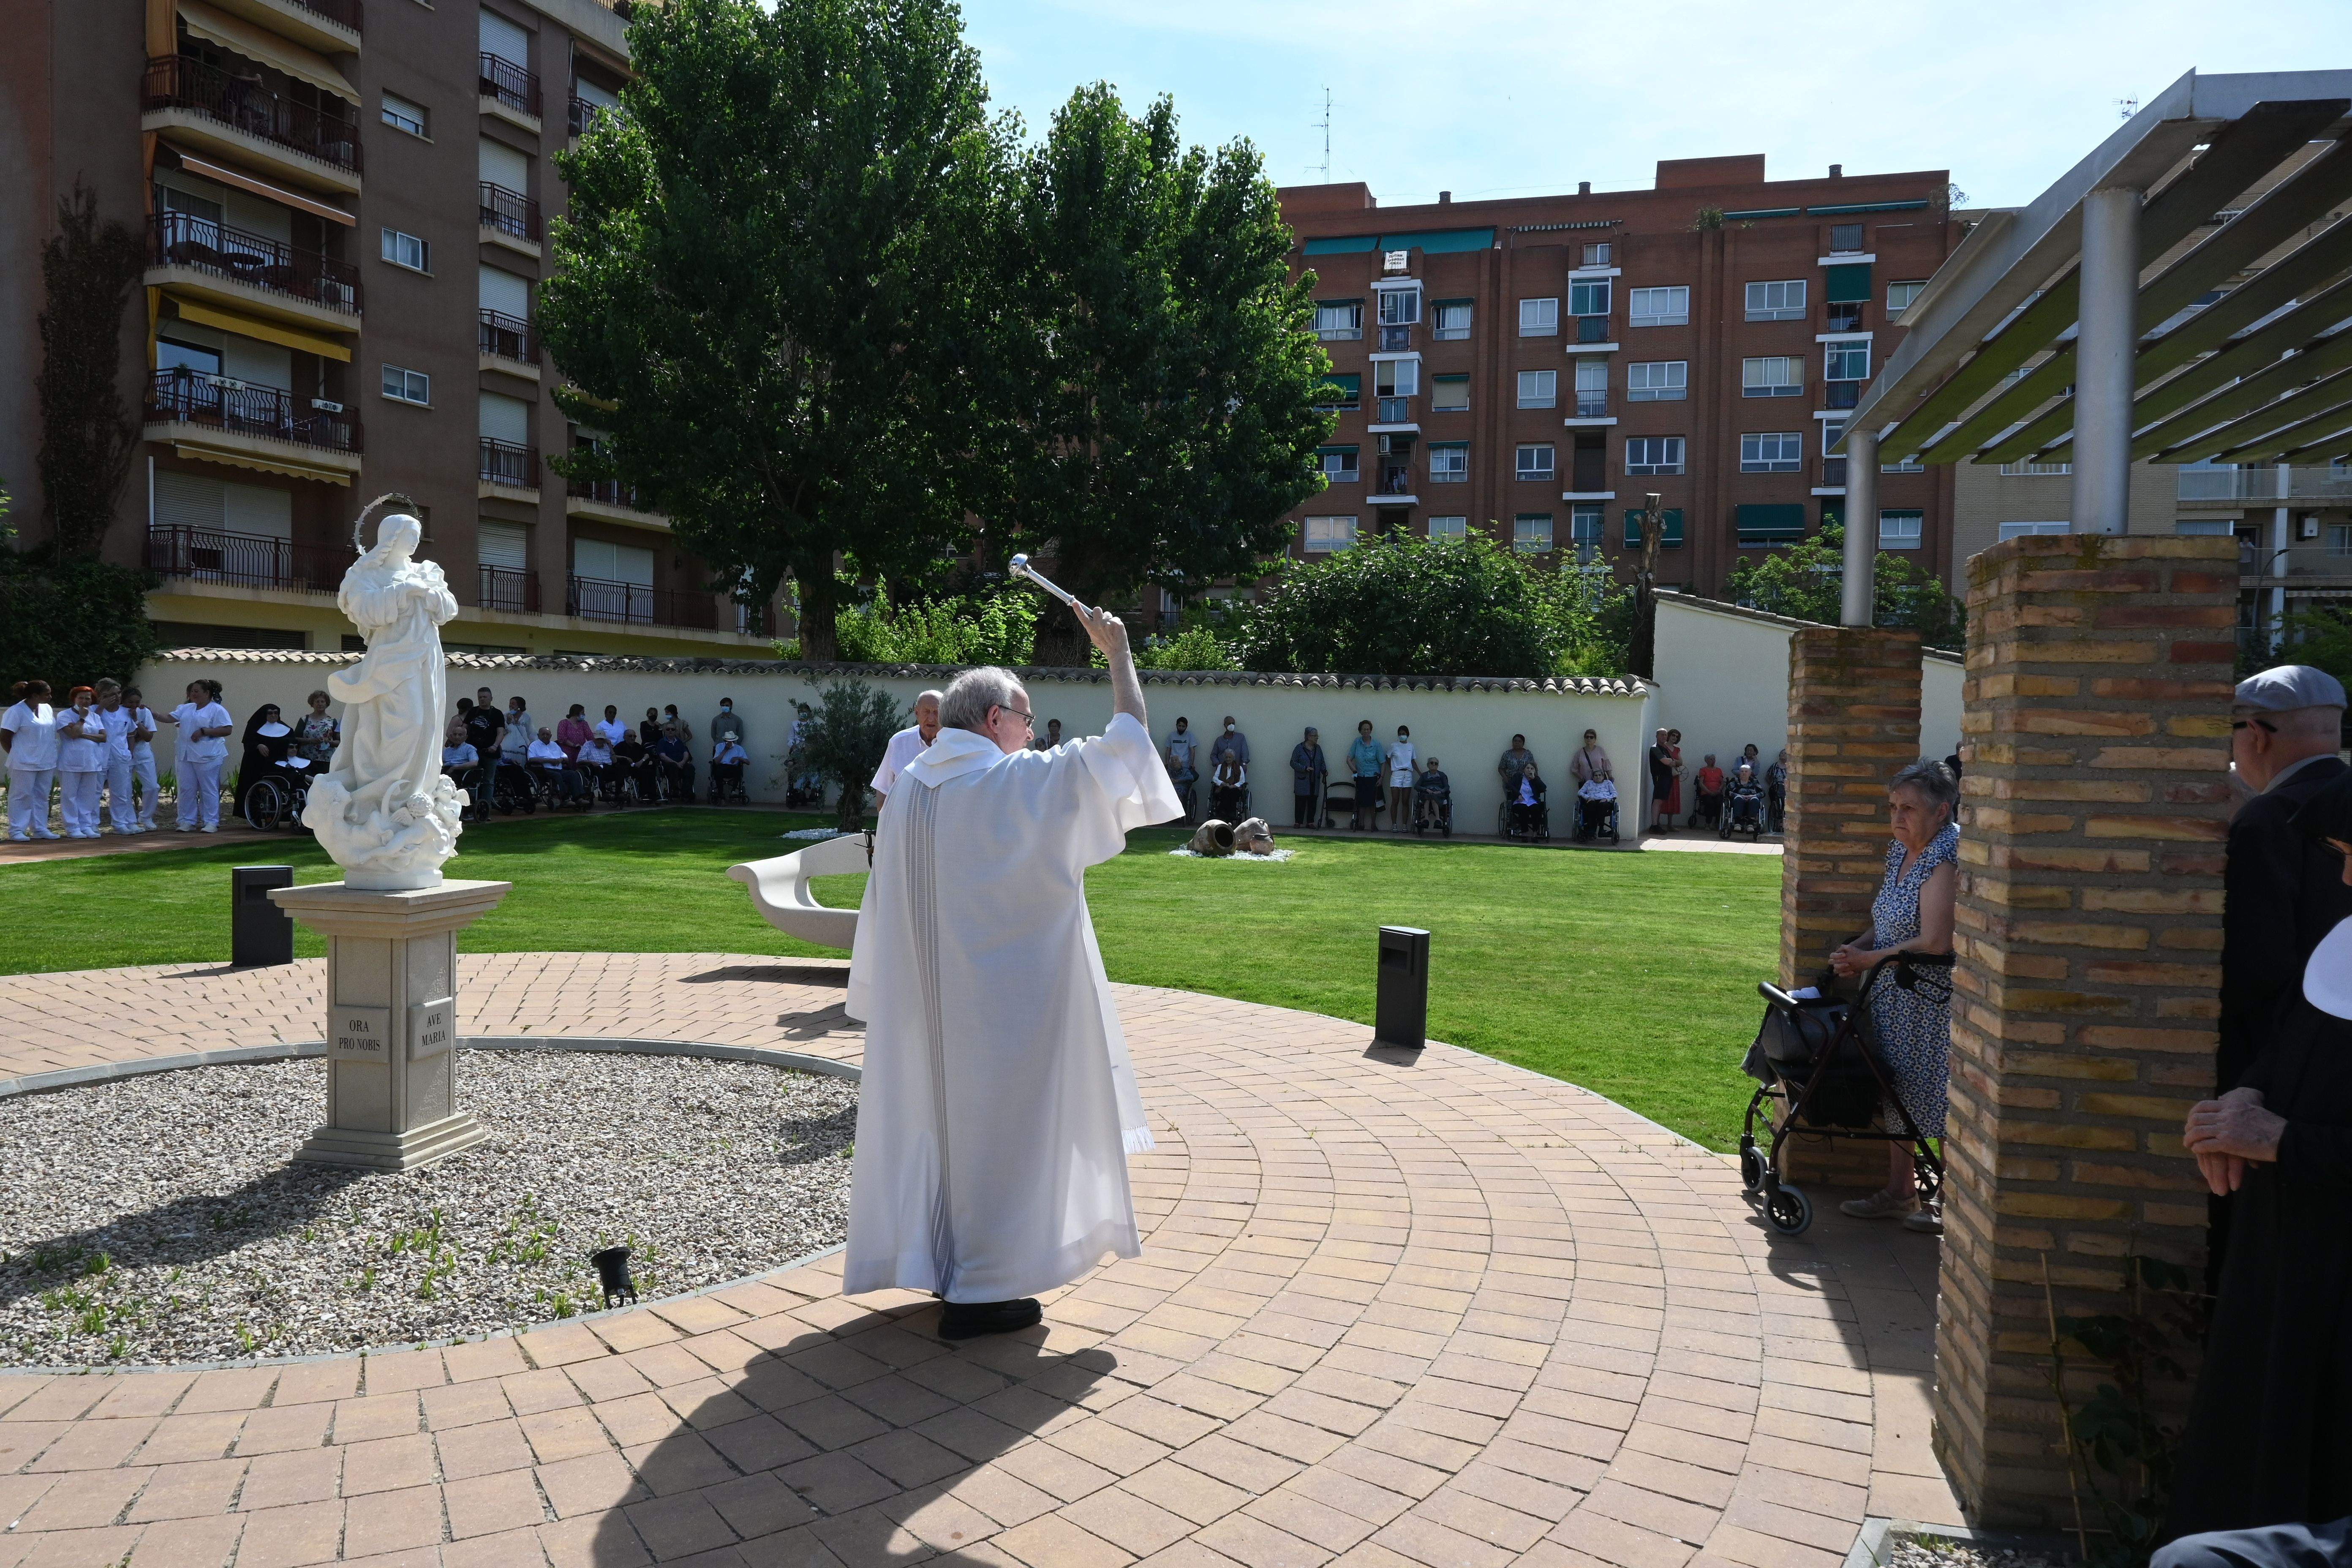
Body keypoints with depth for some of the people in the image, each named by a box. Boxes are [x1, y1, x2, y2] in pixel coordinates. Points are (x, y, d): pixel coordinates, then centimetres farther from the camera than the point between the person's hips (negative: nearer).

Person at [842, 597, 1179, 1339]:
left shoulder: (907, 791, 4)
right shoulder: (1027, 782, -15)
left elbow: (886, 905, 9)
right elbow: (1126, 740, -8)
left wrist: (881, 996, 18)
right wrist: (1118, 653, 5)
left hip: (924, 1003, 7)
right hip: (1007, 1000, -7)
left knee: (939, 1112, 16)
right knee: (999, 1121, 3)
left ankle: (941, 1266, 29)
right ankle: (980, 1292, 11)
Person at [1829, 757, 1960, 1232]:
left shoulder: (1947, 860, -20)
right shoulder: (1900, 852, 10)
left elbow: (1934, 943, -25)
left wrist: (1867, 960, -16)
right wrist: (1856, 949, 0)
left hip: (1934, 1001, -9)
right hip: (1894, 997, 9)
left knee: (1936, 1098, -1)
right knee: (1897, 1092, 15)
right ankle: (1899, 1191, 28)